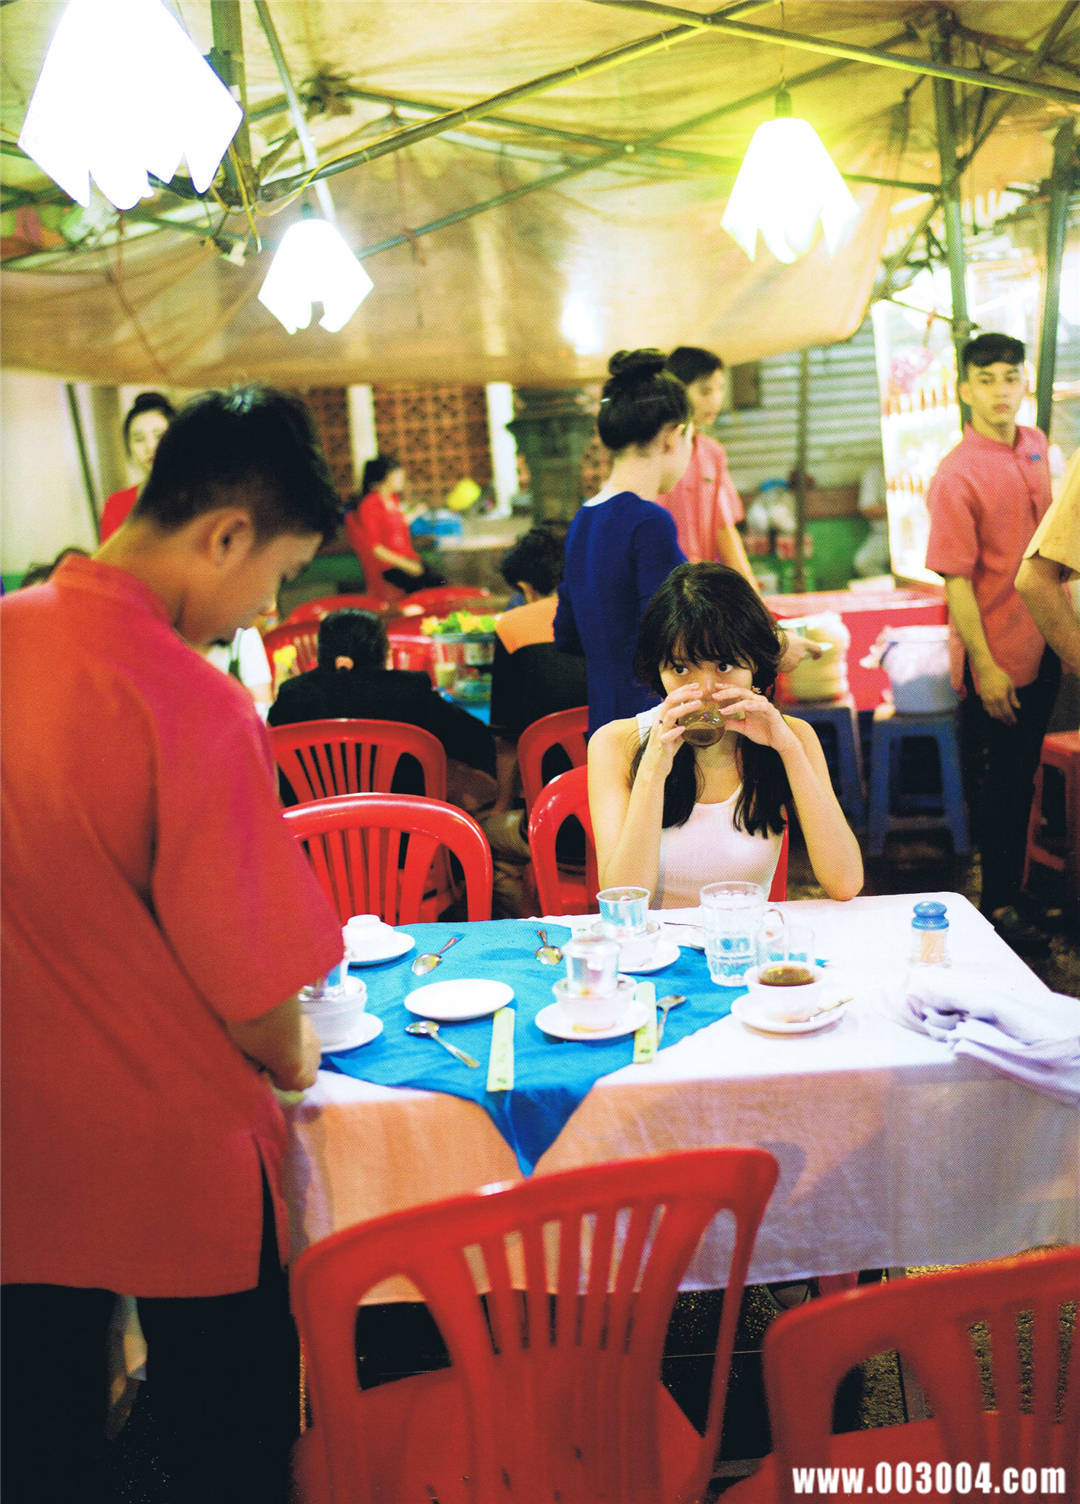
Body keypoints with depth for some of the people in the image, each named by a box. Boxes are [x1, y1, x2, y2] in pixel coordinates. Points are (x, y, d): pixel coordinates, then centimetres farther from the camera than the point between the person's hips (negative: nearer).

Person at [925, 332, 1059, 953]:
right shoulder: (956, 475, -17)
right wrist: (985, 666, -19)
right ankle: (1000, 906, 19)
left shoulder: (1036, 445, 6)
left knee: (1023, 776, 18)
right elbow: (956, 580, -18)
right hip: (995, 658, -7)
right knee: (999, 785, 4)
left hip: (1043, 643, 7)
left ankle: (1013, 884, 35)